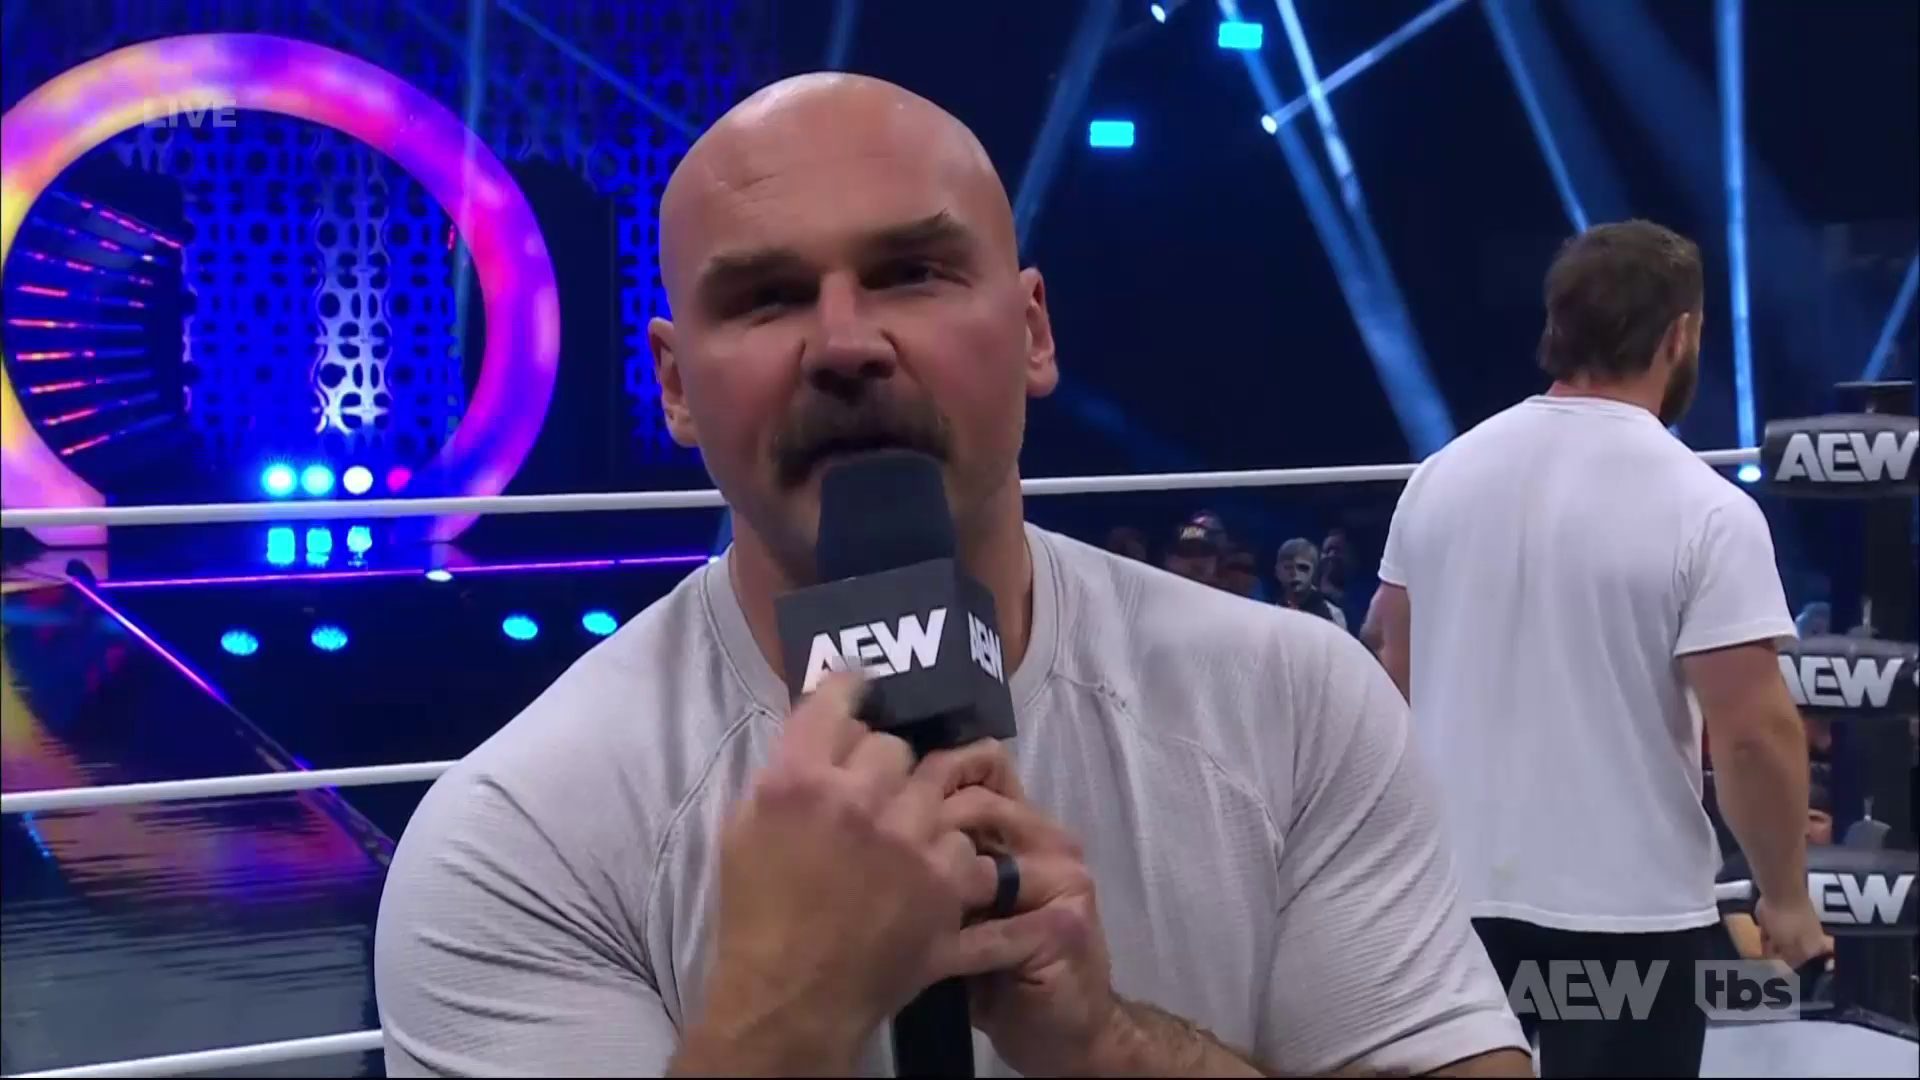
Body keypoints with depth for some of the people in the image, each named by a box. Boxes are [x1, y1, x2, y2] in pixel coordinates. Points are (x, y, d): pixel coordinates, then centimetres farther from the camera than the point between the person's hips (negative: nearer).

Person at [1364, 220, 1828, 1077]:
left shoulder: (1445, 471, 2)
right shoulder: (1704, 508, -14)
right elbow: (1755, 731, -17)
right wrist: (1786, 897, -4)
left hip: (1454, 893, 5)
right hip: (1628, 913, -5)